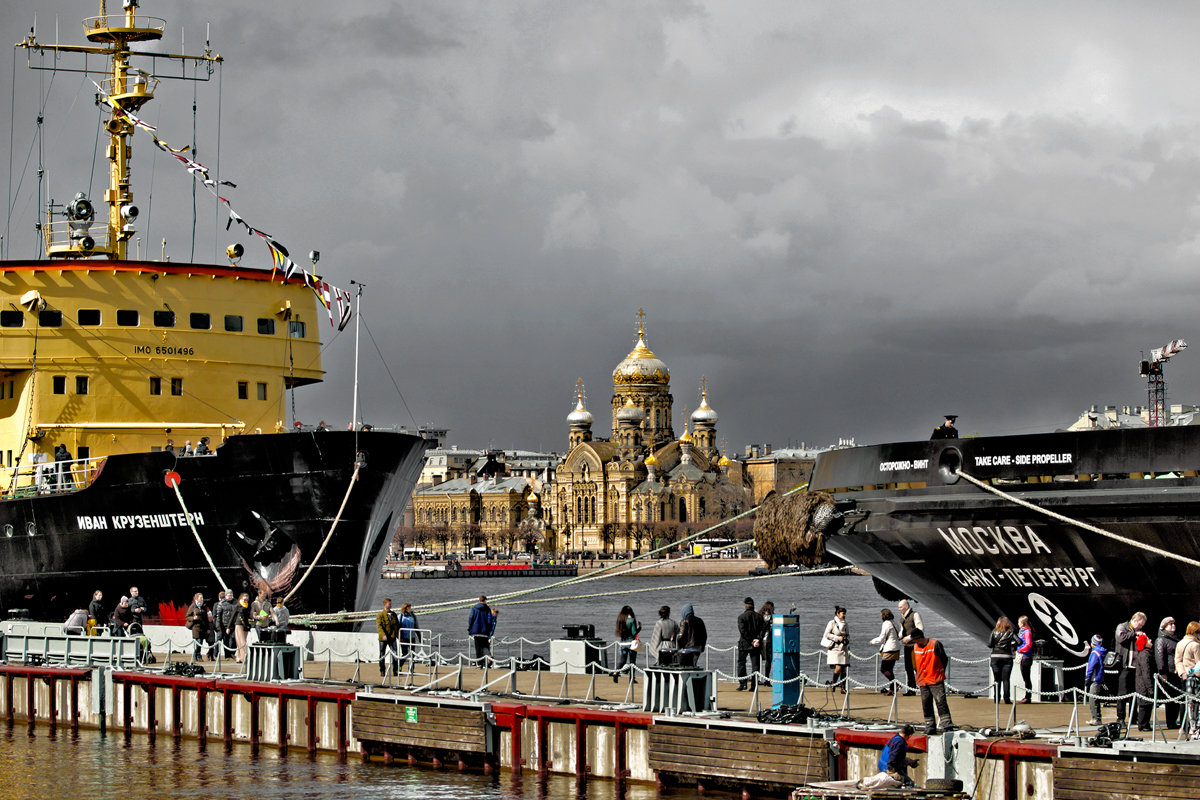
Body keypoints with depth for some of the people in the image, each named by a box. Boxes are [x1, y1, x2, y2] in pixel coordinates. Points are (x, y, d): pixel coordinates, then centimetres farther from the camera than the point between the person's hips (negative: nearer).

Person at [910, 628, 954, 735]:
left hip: (936, 681, -6)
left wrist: (940, 672, 1)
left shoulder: (935, 644, -7)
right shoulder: (915, 647, 9)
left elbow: (944, 660, -1)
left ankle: (947, 724, -14)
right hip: (922, 681, 6)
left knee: (940, 701, -13)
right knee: (926, 705, 6)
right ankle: (930, 727, 12)